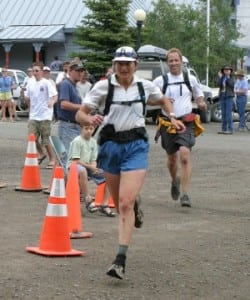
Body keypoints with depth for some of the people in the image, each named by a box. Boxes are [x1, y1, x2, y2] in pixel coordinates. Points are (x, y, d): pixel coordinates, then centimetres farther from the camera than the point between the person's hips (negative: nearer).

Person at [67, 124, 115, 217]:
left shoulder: (93, 142, 8)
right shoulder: (77, 141, -12)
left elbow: (93, 159, 10)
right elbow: (75, 160, -16)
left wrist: (93, 167, -12)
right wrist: (90, 167, -20)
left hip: (89, 166, 7)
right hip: (74, 166, -7)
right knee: (83, 171, -44)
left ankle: (104, 205, -8)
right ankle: (88, 200, -33)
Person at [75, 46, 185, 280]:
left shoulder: (145, 86, 2)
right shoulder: (103, 86, -3)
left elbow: (163, 100, 24)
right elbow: (80, 114, -6)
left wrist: (172, 118, 11)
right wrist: (90, 119, -26)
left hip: (136, 146, -1)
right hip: (110, 144, 1)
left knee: (125, 203, -15)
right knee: (119, 203, 14)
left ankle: (121, 260, -15)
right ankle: (135, 204, 53)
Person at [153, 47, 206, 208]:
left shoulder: (191, 79, 5)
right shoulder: (160, 81, 2)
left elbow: (198, 94, 18)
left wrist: (201, 103, -4)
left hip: (186, 122, -1)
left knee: (185, 155, -19)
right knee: (172, 158, 14)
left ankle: (185, 194, -18)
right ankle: (175, 180, 47)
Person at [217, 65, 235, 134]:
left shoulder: (231, 78, 0)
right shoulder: (222, 78, 10)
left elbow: (232, 85, -18)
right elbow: (219, 85, -6)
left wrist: (228, 77, -23)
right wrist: (220, 77, -14)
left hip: (229, 97, -5)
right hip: (222, 97, 5)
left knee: (228, 113, -10)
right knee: (223, 113, 6)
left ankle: (230, 129, -9)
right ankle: (223, 129, 11)